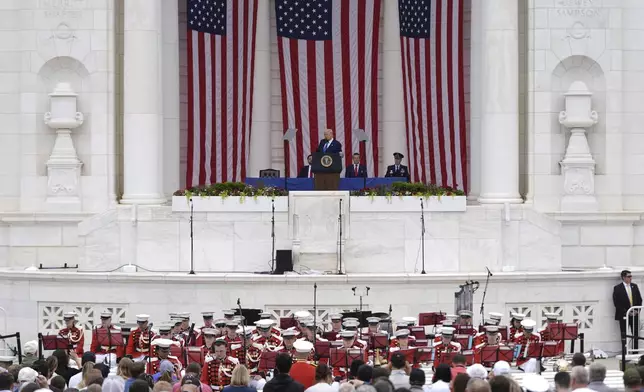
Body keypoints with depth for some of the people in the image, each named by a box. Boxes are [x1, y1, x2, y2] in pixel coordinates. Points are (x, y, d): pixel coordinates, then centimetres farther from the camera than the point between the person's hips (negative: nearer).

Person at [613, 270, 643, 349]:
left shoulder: (634, 286, 11)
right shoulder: (617, 288, -4)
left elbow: (639, 299, 13)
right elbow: (616, 303, -8)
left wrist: (637, 310, -3)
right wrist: (626, 312, -13)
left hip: (634, 315, 4)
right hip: (623, 316, -4)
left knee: (636, 335, 4)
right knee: (624, 335, -1)